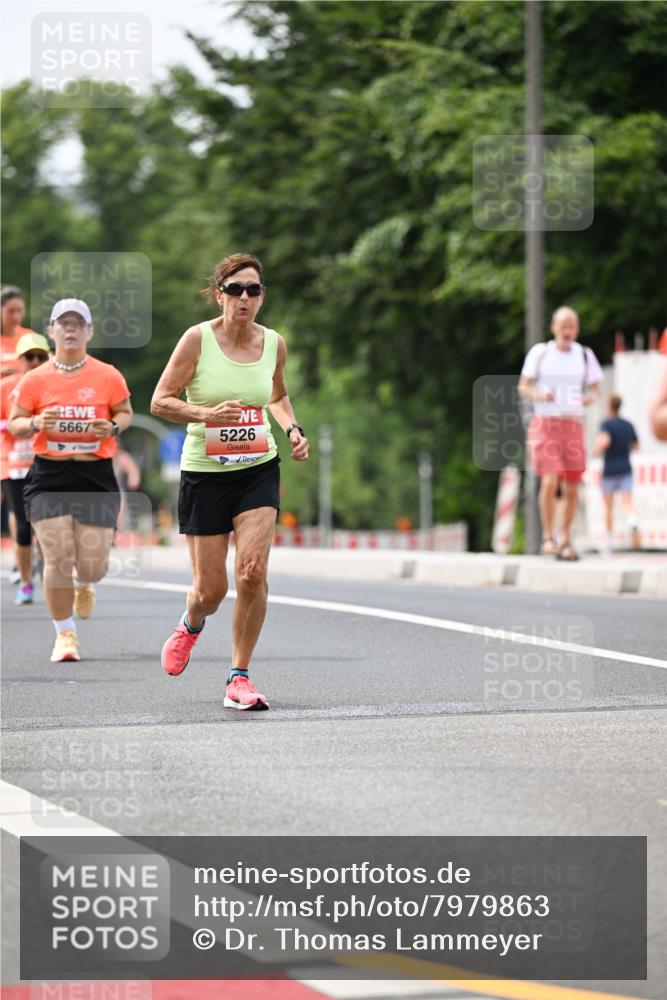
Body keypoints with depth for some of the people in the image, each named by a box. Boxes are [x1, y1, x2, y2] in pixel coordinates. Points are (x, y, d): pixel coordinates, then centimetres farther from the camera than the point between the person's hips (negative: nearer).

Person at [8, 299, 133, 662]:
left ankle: (83, 584, 38)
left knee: (93, 563, -2)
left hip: (96, 475, 0)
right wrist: (35, 423, -16)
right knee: (57, 557, -9)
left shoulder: (108, 376, 2)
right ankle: (65, 635, 7)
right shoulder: (35, 379, 1)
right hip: (49, 477, 0)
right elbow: (15, 423, 6)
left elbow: (125, 412, 13)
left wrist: (113, 427, -9)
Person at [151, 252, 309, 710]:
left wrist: (293, 429, 3)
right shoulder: (198, 339, -10)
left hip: (259, 470, 2)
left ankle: (240, 676, -3)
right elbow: (160, 401, -8)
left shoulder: (274, 343, 2)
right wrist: (206, 413, -24)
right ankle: (191, 625, 39)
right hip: (204, 473, -2)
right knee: (211, 589, 1)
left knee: (253, 571, -16)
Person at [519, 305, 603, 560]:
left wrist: (589, 398, -11)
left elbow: (595, 389, 13)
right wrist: (538, 396, -18)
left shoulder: (585, 355, 7)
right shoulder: (540, 352, 1)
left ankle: (565, 542, 15)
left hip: (573, 425, 3)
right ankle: (547, 537, -7)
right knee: (549, 481, -19)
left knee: (572, 489, 2)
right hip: (545, 424, -3)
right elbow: (523, 387, 3)